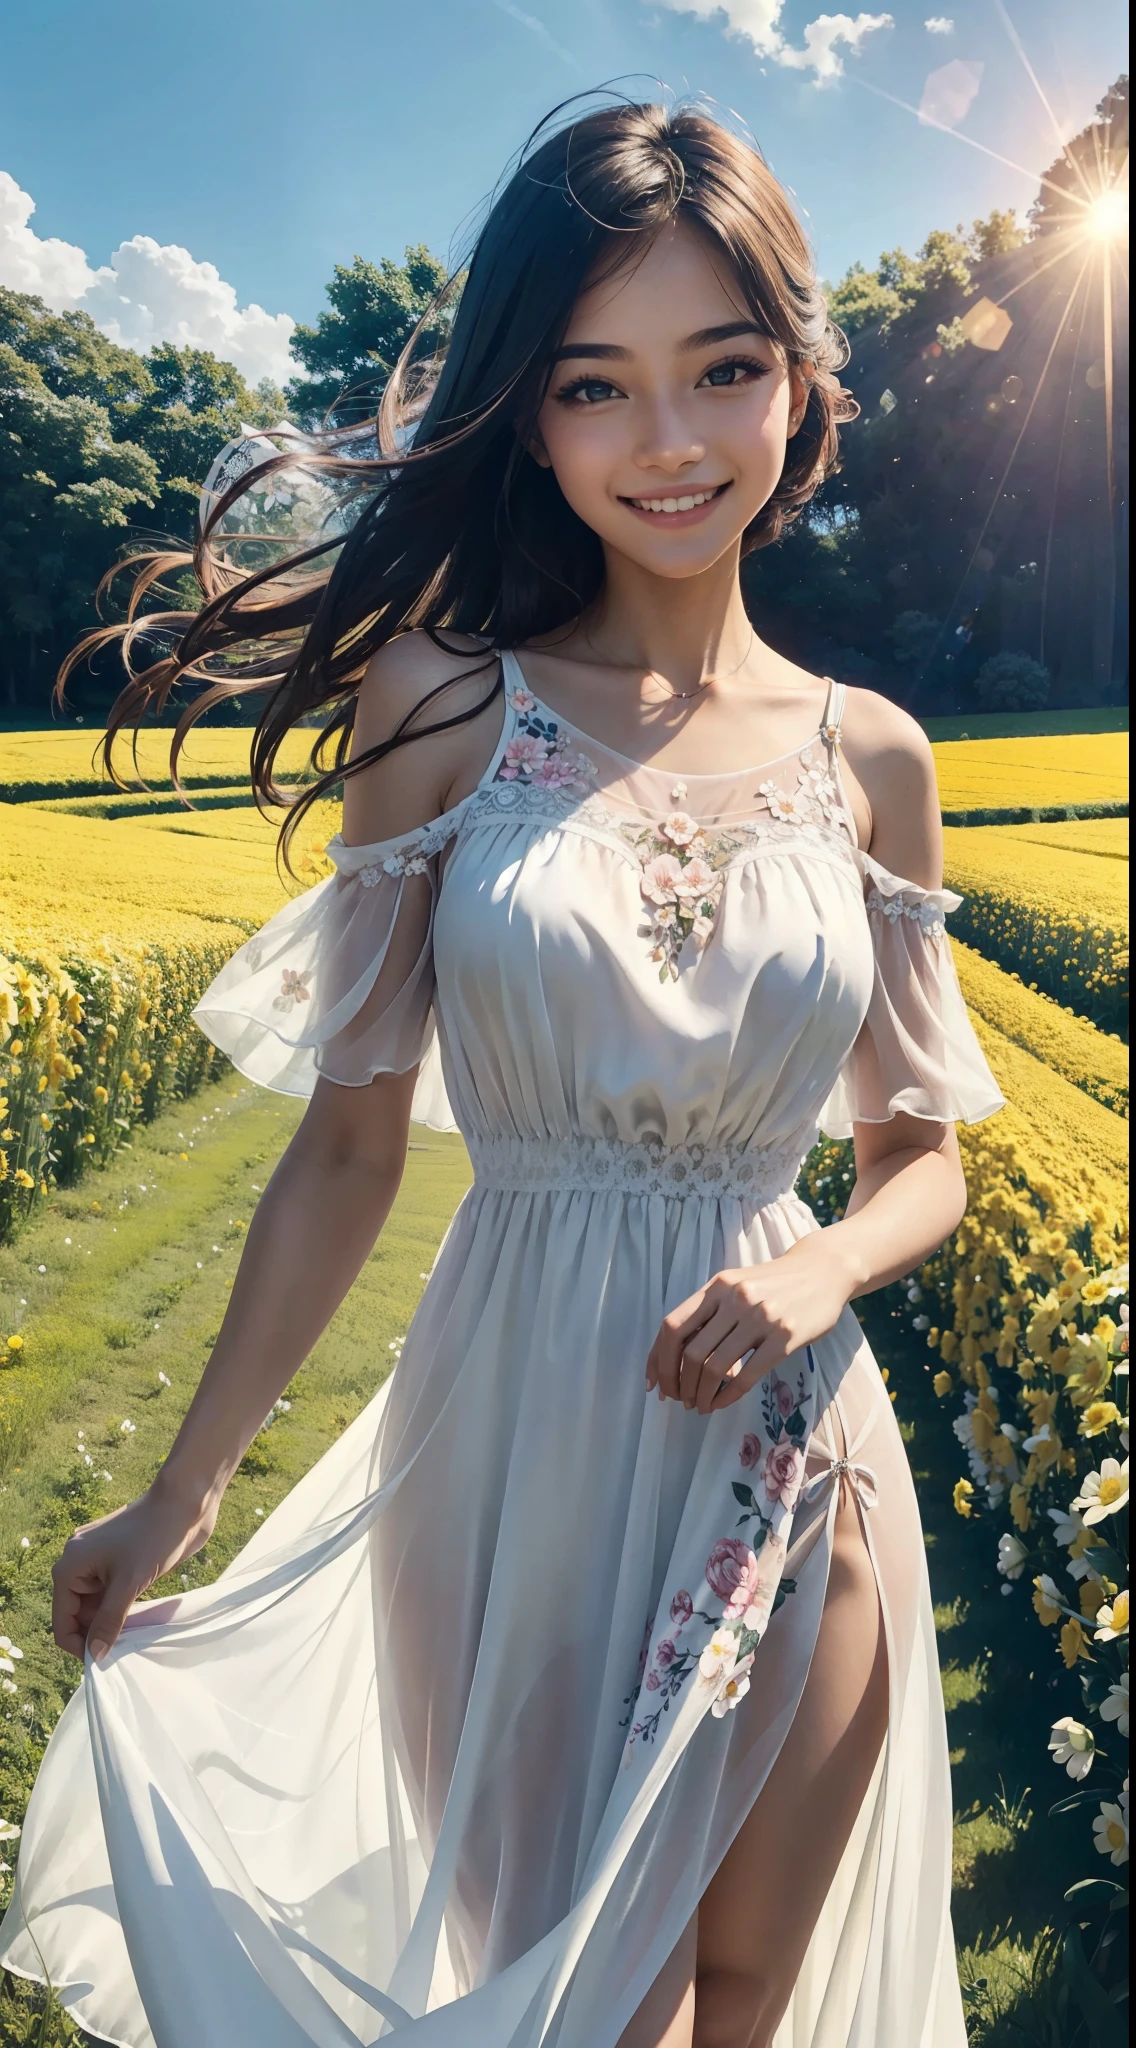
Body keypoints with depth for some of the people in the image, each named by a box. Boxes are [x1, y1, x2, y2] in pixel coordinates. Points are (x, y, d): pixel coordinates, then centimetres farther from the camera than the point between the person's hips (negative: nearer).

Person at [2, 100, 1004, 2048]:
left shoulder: (870, 756, 0)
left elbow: (923, 1153, 7)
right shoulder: (441, 699, -7)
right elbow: (346, 1151, -4)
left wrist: (821, 1268, -15)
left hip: (792, 1448, 3)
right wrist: (179, 1493, 0)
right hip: (516, 1441, -2)